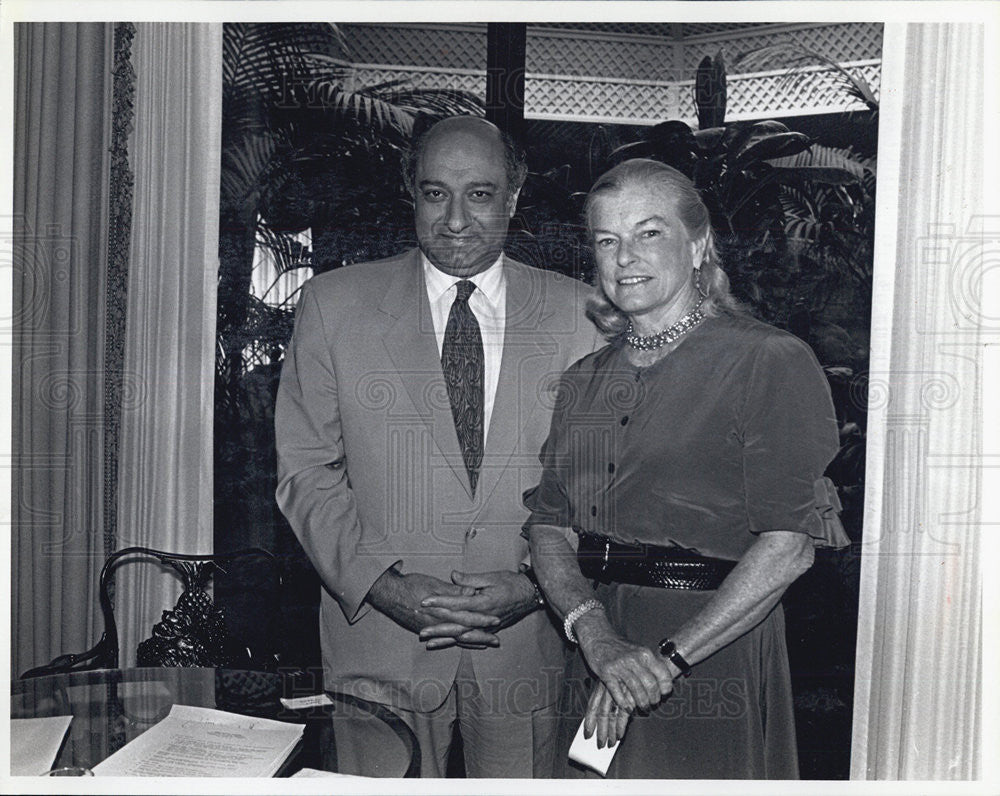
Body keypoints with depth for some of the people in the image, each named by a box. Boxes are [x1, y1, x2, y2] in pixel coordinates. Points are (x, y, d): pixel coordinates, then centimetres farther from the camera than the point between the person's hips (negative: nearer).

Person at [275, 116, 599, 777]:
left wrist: (537, 582, -11)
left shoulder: (578, 313, 1)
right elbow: (308, 471, -1)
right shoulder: (334, 304, 0)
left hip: (528, 641, 1)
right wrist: (384, 583, -12)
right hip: (378, 640, 0)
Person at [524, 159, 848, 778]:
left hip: (716, 651, -4)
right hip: (597, 660, 5)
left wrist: (668, 655, -18)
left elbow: (789, 544, -15)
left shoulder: (770, 362, -8)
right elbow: (549, 528, 2)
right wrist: (597, 636, -15)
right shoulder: (585, 380, 9)